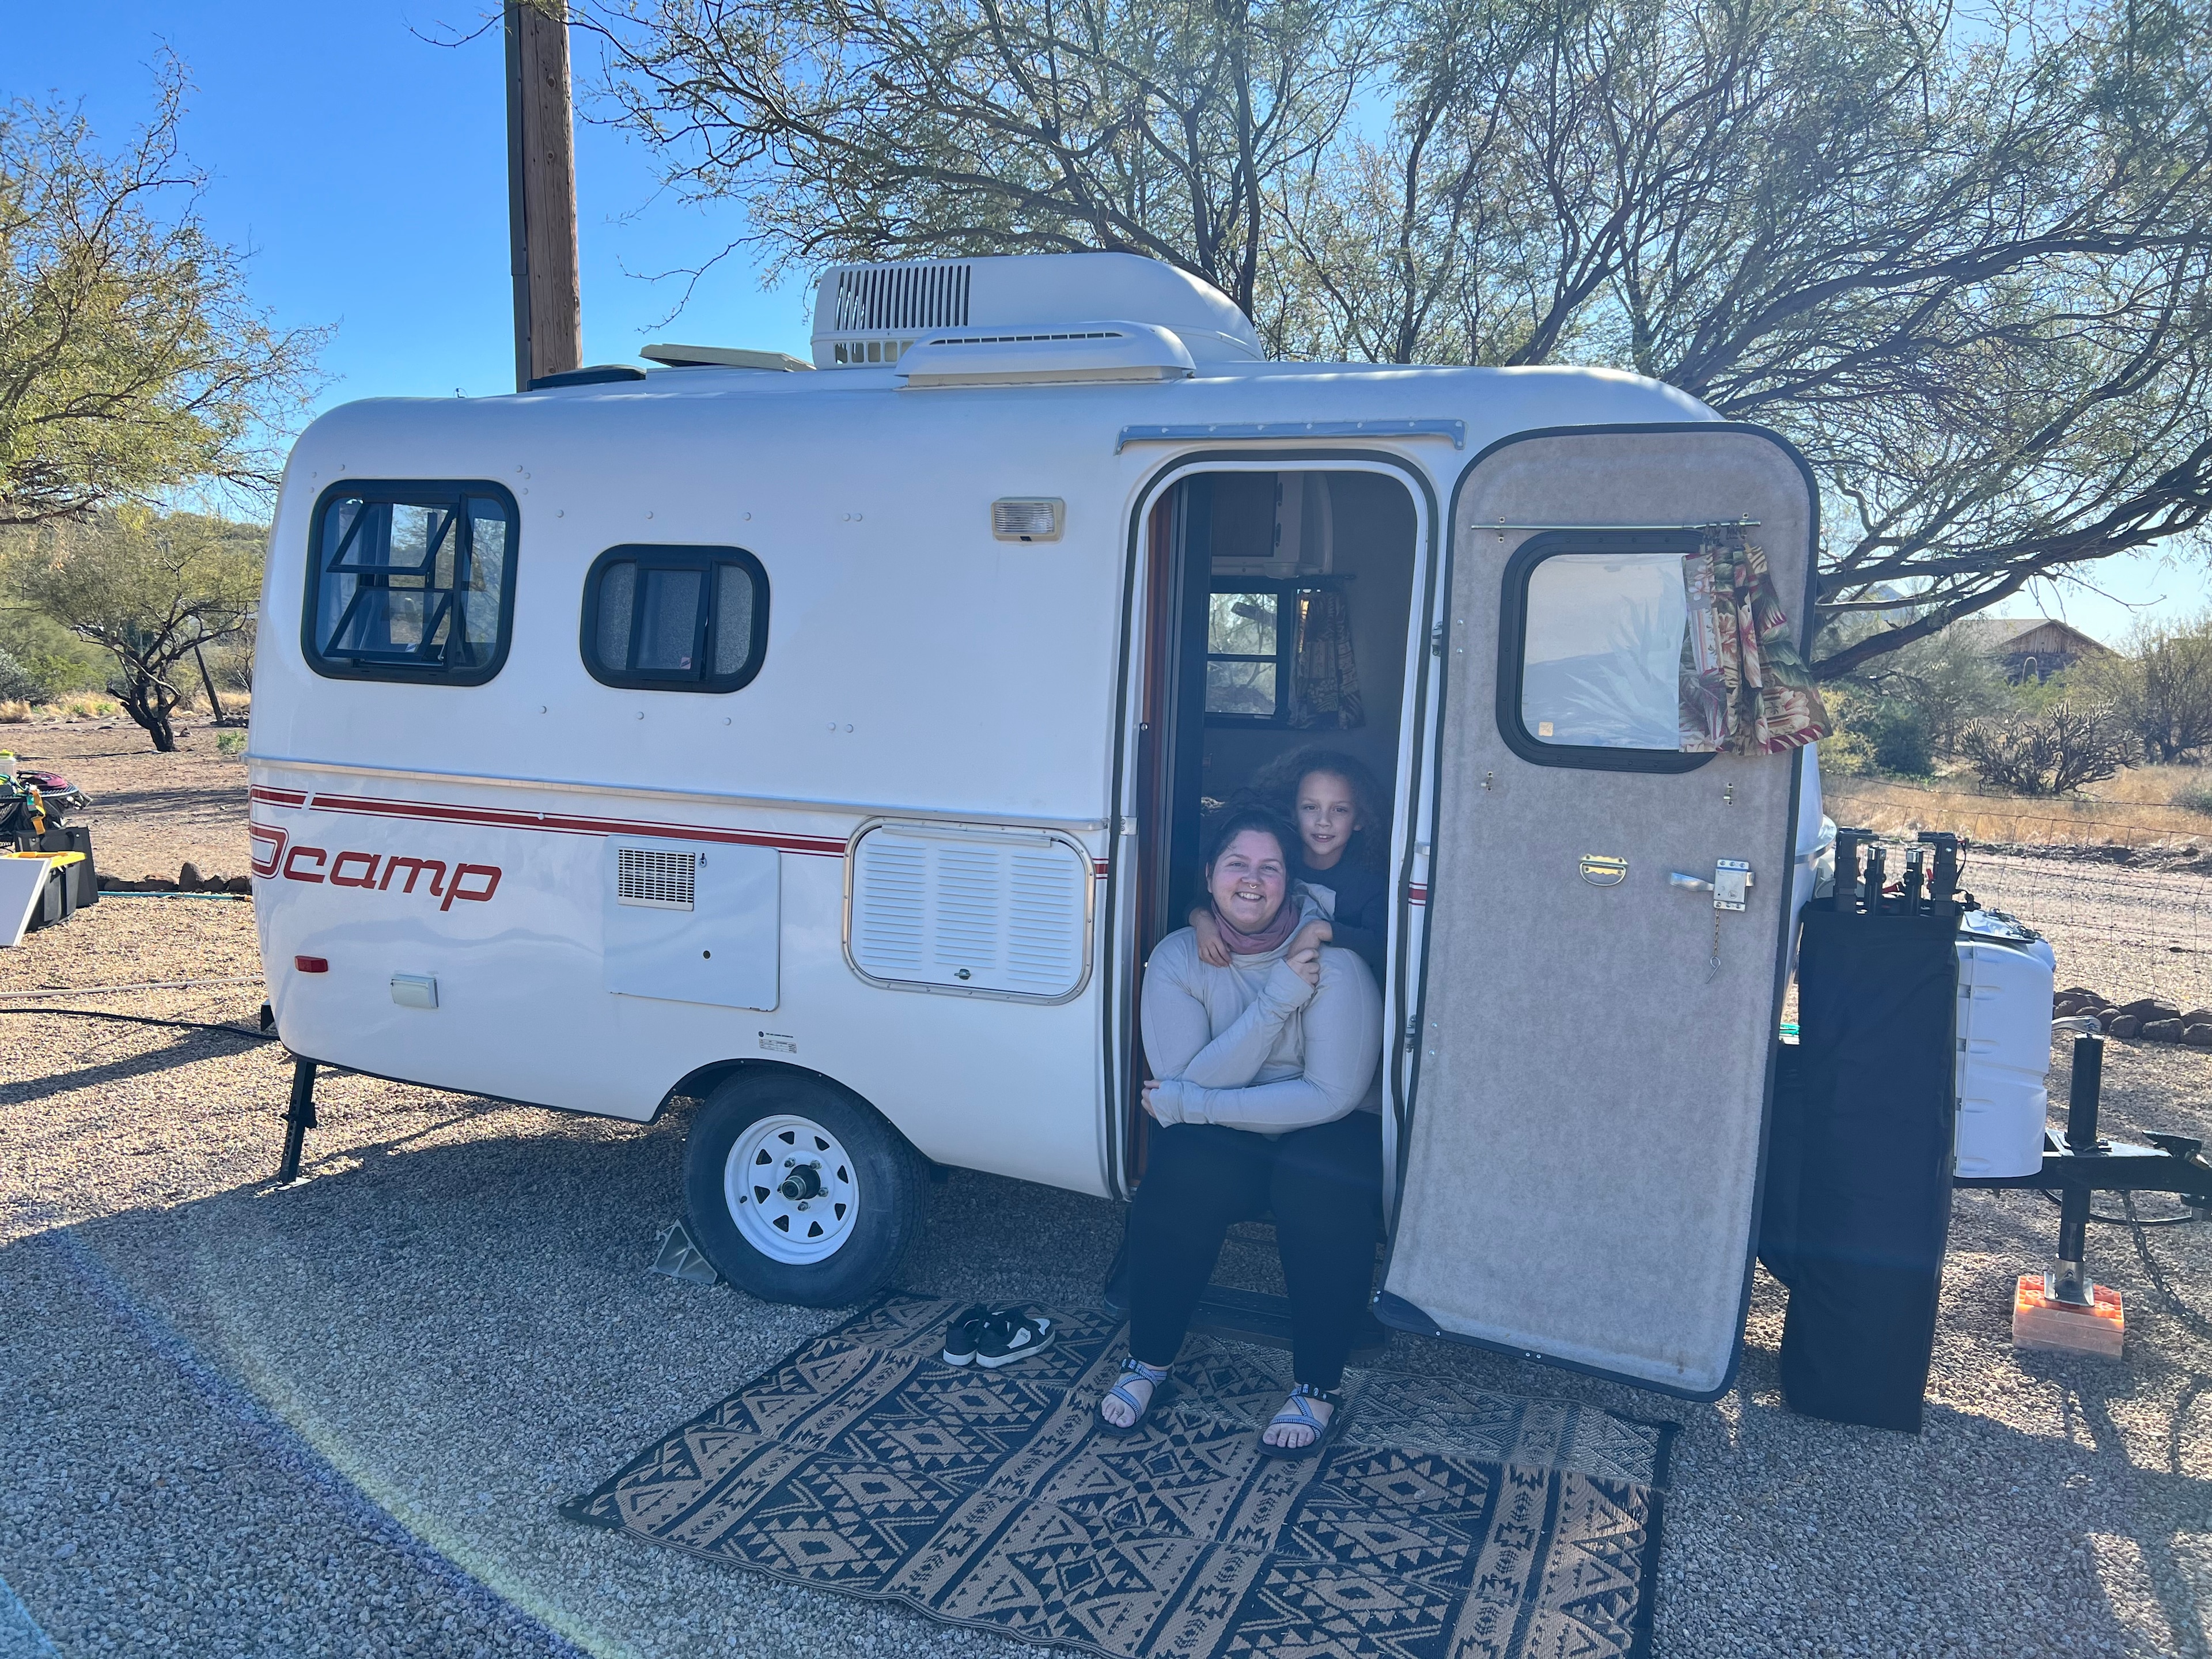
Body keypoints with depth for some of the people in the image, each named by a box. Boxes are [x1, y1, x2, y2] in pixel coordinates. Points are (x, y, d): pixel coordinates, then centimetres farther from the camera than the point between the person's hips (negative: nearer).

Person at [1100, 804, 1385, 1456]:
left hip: (1325, 1132, -1)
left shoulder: (1330, 959, -16)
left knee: (1317, 1180, -34)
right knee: (1180, 1167, -30)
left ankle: (1319, 1388, -13)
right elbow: (1184, 1085, -18)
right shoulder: (1178, 958, -9)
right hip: (1224, 1139, 2)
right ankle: (1149, 1360, -7)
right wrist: (1277, 1000, -28)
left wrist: (1189, 1103, -22)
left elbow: (1332, 1095, -22)